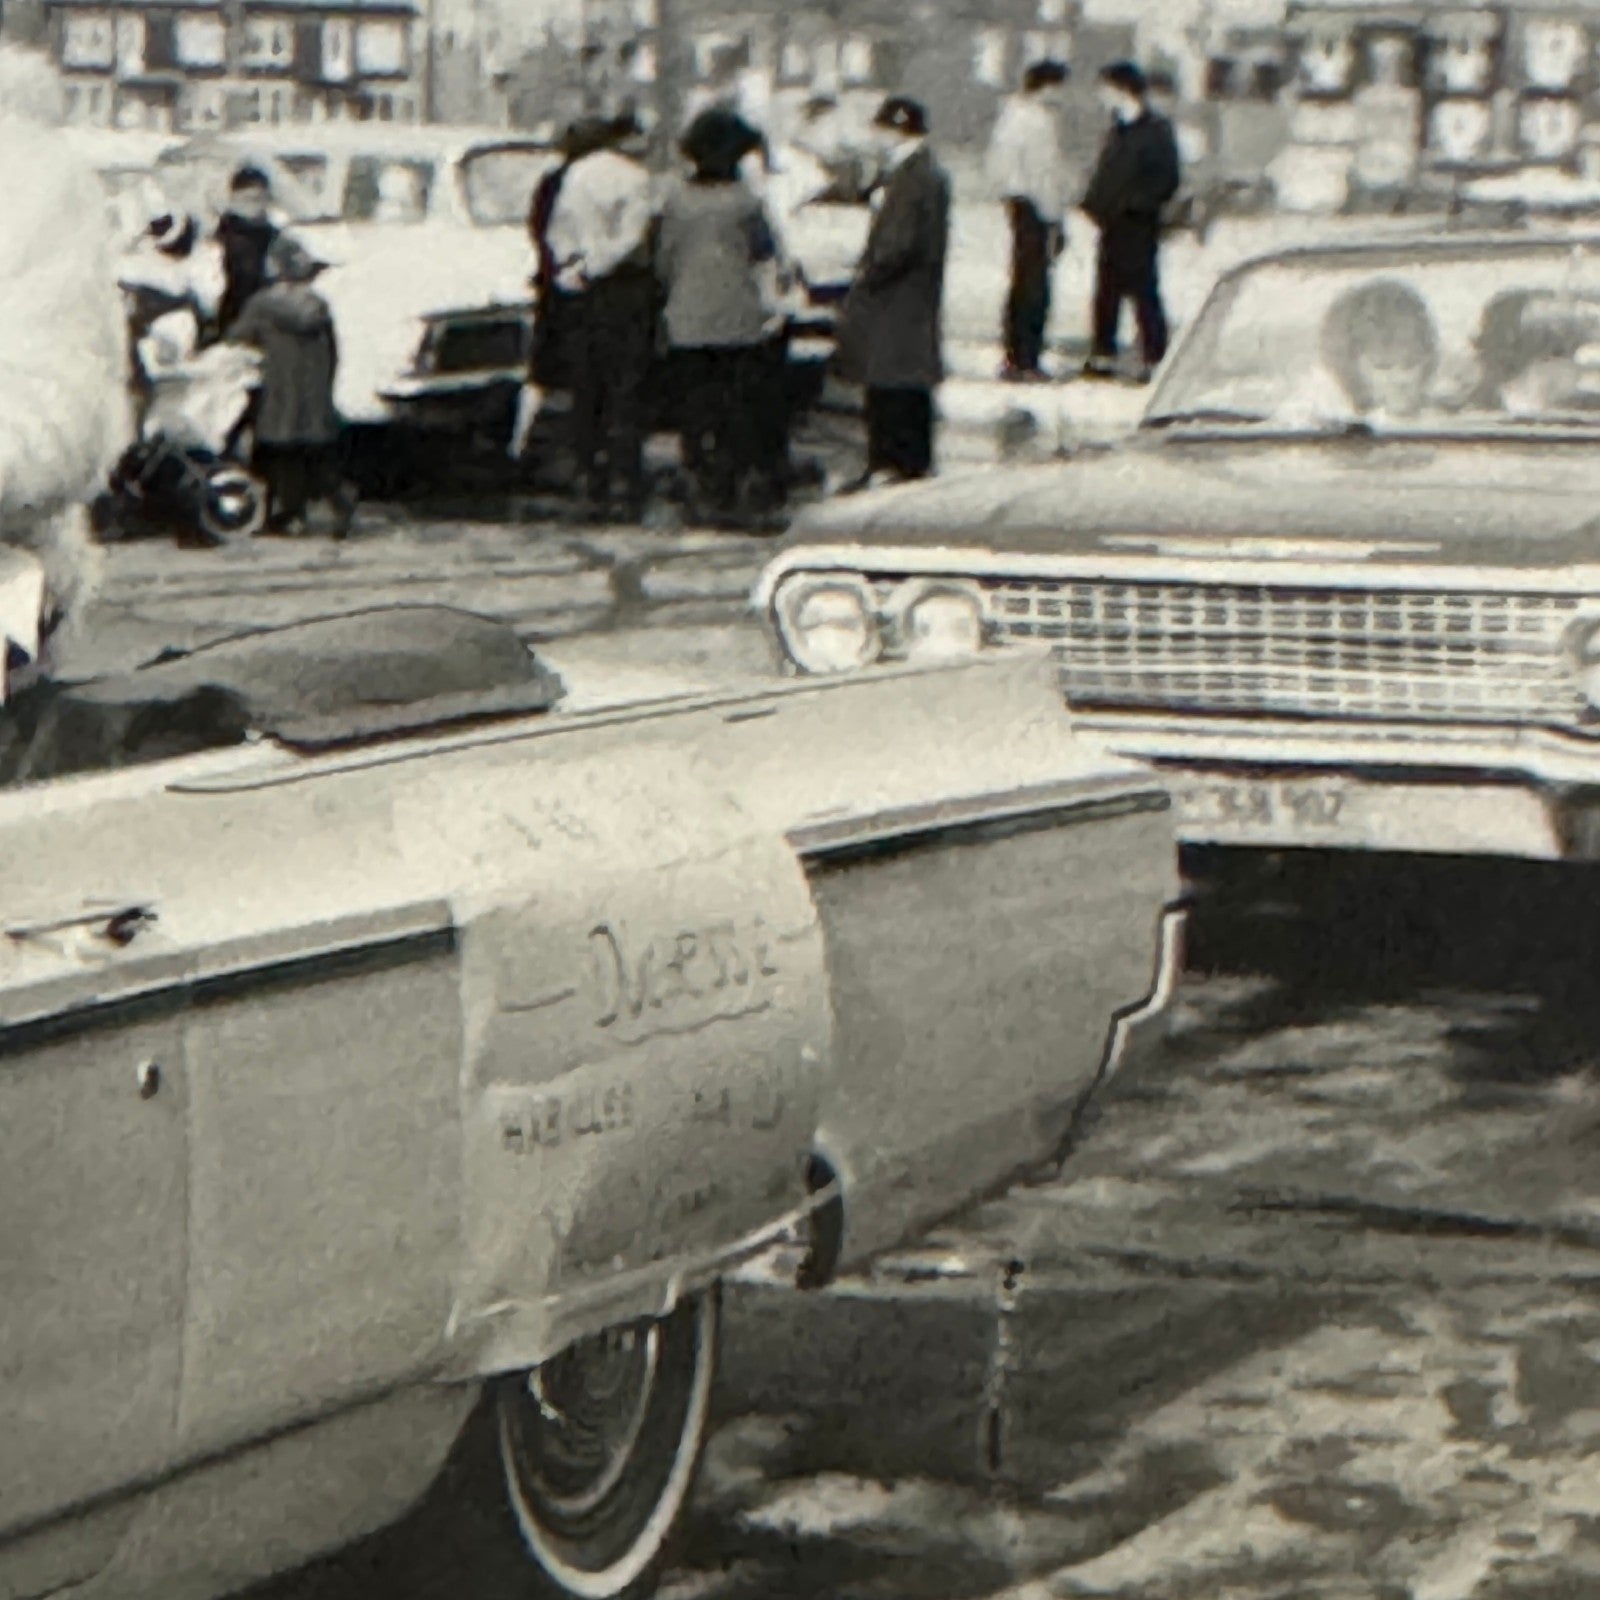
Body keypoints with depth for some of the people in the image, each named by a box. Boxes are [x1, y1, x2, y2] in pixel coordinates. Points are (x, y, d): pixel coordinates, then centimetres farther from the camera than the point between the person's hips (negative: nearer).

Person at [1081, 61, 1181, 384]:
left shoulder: (1156, 130, -8)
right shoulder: (1117, 130, 16)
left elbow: (1168, 179, -12)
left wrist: (1135, 203, -19)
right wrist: (1094, 204, 7)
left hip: (1138, 225, -8)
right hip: (1112, 224, 8)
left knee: (1144, 291, -6)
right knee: (1107, 291, 9)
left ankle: (1155, 360, -3)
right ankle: (1103, 356, 15)